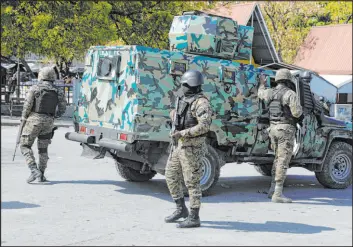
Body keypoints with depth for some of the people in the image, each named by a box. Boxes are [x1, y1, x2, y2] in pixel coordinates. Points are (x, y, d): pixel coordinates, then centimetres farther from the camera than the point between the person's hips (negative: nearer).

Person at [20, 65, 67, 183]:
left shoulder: (35, 88, -7)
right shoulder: (57, 92, 4)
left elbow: (27, 105, -10)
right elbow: (62, 109, 6)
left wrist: (23, 119, 4)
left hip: (34, 120, -4)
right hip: (48, 122, 4)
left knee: (25, 145, 4)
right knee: (43, 149, 15)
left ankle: (34, 170, -13)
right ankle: (41, 175, 16)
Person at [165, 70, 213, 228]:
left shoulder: (201, 103, -16)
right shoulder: (186, 100, 13)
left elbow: (204, 126, -27)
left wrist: (182, 133, -26)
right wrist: (175, 114, 11)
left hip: (192, 147, -10)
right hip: (181, 146, 10)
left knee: (192, 182, -4)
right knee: (171, 176, 13)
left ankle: (194, 218, 5)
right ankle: (181, 209, 23)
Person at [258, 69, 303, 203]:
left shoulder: (270, 92, 9)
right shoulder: (290, 94, -12)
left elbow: (260, 94, 32)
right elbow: (297, 113, -19)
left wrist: (262, 83, 52)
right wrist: (299, 109, 5)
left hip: (273, 128, 8)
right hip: (286, 129, -8)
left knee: (278, 159, 21)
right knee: (283, 161, -8)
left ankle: (273, 189, 25)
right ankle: (277, 194, -12)